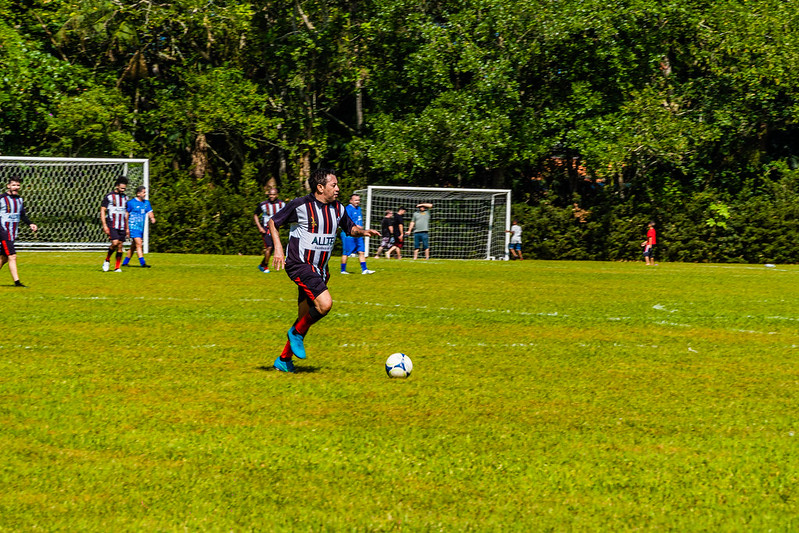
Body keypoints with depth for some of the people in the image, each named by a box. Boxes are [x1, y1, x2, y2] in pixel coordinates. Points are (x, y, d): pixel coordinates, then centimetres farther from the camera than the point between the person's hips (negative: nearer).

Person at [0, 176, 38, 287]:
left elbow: (22, 215, 20)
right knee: (12, 256, -14)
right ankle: (16, 281, -16)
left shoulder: (19, 199, 12)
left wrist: (30, 224, 4)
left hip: (13, 233, 7)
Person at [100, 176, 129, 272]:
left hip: (122, 226, 5)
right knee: (115, 243, -20)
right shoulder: (108, 196, -3)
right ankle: (107, 260, 2)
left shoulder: (125, 198, 15)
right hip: (112, 225, -5)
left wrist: (127, 228, 20)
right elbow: (102, 211, -4)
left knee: (120, 246, 0)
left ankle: (117, 267, 4)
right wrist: (104, 225, -13)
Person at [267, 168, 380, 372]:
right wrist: (278, 247, -13)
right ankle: (297, 333, -1)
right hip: (299, 264, -7)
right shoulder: (300, 205, -12)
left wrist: (364, 232, 1)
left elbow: (350, 228, 22)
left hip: (319, 269, 7)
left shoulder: (338, 209, 6)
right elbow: (273, 222, -2)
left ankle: (284, 360, 22)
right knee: (325, 303, -25)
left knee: (305, 319, 9)